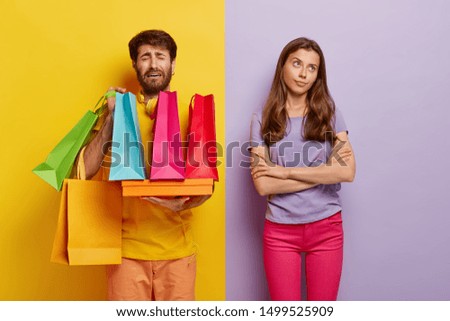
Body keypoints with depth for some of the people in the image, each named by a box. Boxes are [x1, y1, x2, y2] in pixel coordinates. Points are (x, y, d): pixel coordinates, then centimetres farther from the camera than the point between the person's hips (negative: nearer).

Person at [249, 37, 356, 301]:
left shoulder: (329, 113, 0)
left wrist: (284, 171, -15)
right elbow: (263, 184, -12)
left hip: (327, 228, 1)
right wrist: (324, 171, -14)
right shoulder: (263, 119, -3)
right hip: (280, 231, -1)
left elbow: (347, 171, -13)